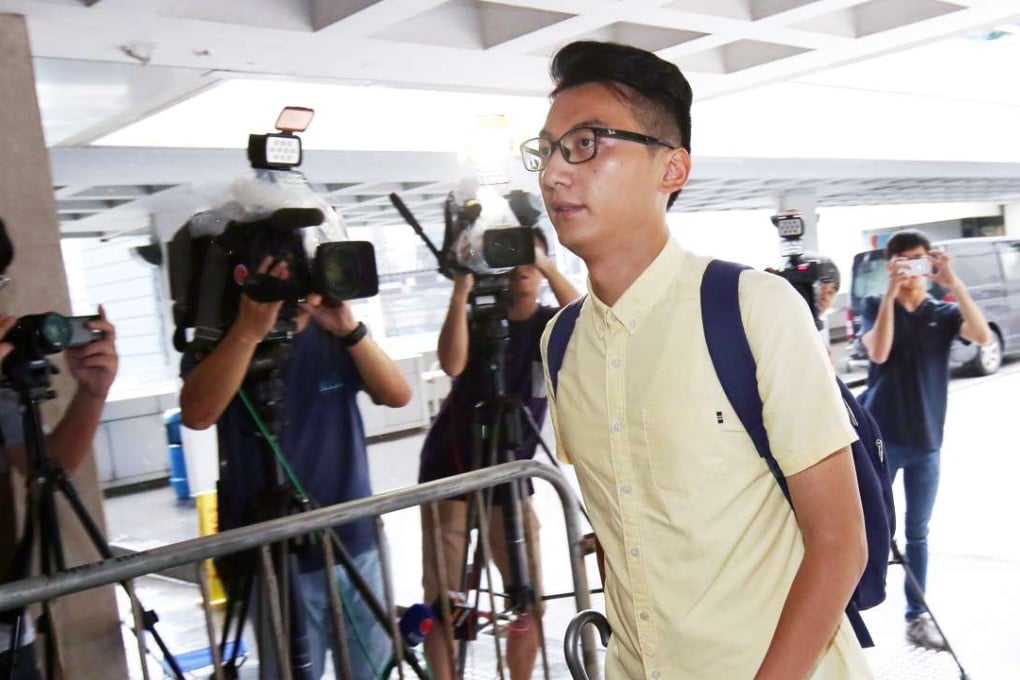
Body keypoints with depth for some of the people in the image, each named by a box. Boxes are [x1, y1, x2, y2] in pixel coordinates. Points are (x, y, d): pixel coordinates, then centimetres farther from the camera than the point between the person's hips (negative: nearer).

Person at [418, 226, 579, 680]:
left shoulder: (552, 324, 0)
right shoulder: (479, 314, -4)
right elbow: (452, 364, -24)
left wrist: (548, 266, -28)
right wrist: (461, 291, -29)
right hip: (450, 475, -1)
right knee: (442, 600, -1)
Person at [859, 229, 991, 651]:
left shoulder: (943, 313, 5)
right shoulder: (875, 305, 1)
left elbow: (983, 335, -15)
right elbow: (878, 351, -17)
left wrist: (954, 282, -21)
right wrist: (891, 290, -22)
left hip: (926, 441, 2)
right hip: (880, 437, -2)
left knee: (917, 533, 11)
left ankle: (917, 617, 20)